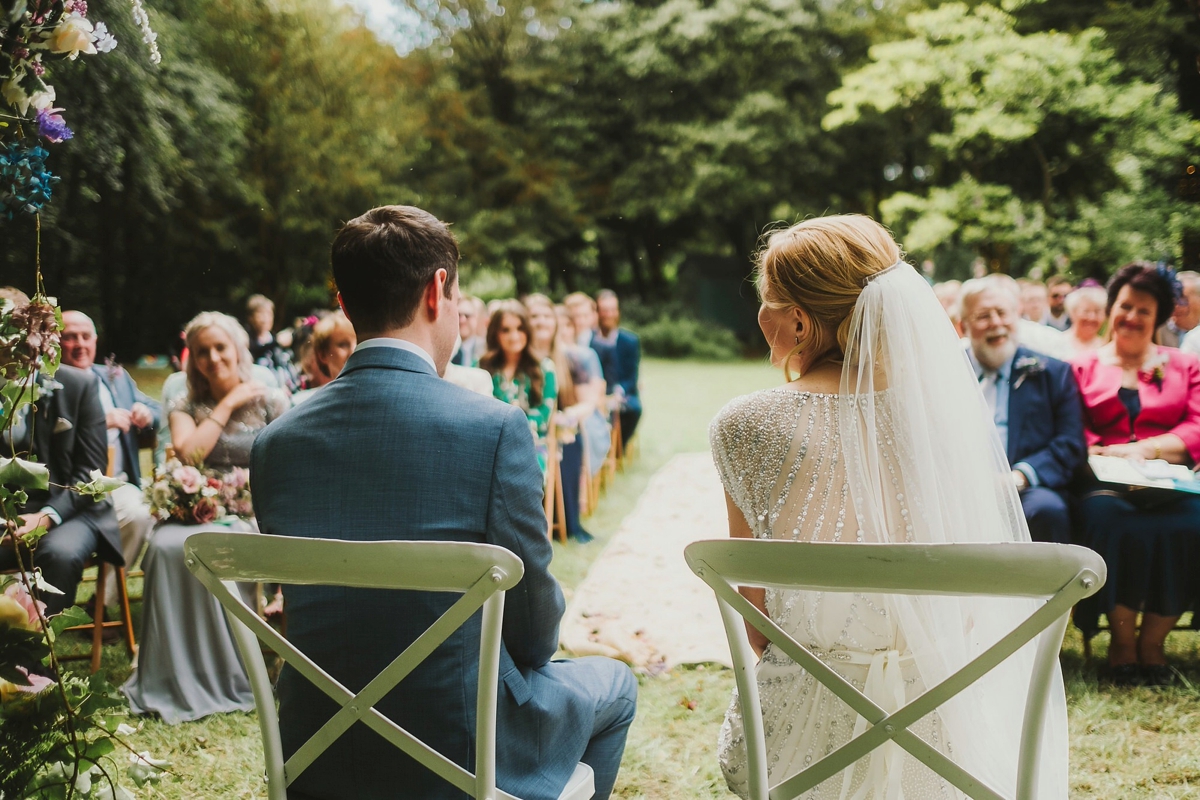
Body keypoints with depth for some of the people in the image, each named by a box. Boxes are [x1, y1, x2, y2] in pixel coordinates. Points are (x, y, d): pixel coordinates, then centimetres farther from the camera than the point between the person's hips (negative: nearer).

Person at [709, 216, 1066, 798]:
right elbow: (978, 598, 4)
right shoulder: (947, 406, -6)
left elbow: (754, 613, -2)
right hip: (948, 725, 2)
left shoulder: (744, 426, -11)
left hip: (811, 733, -2)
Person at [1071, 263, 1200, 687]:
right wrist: (1105, 454, -15)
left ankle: (1152, 643, -16)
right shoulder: (1082, 368, 20)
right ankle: (1122, 641, -16)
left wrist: (1148, 448, -9)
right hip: (1107, 483, -1)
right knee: (1113, 522, -36)